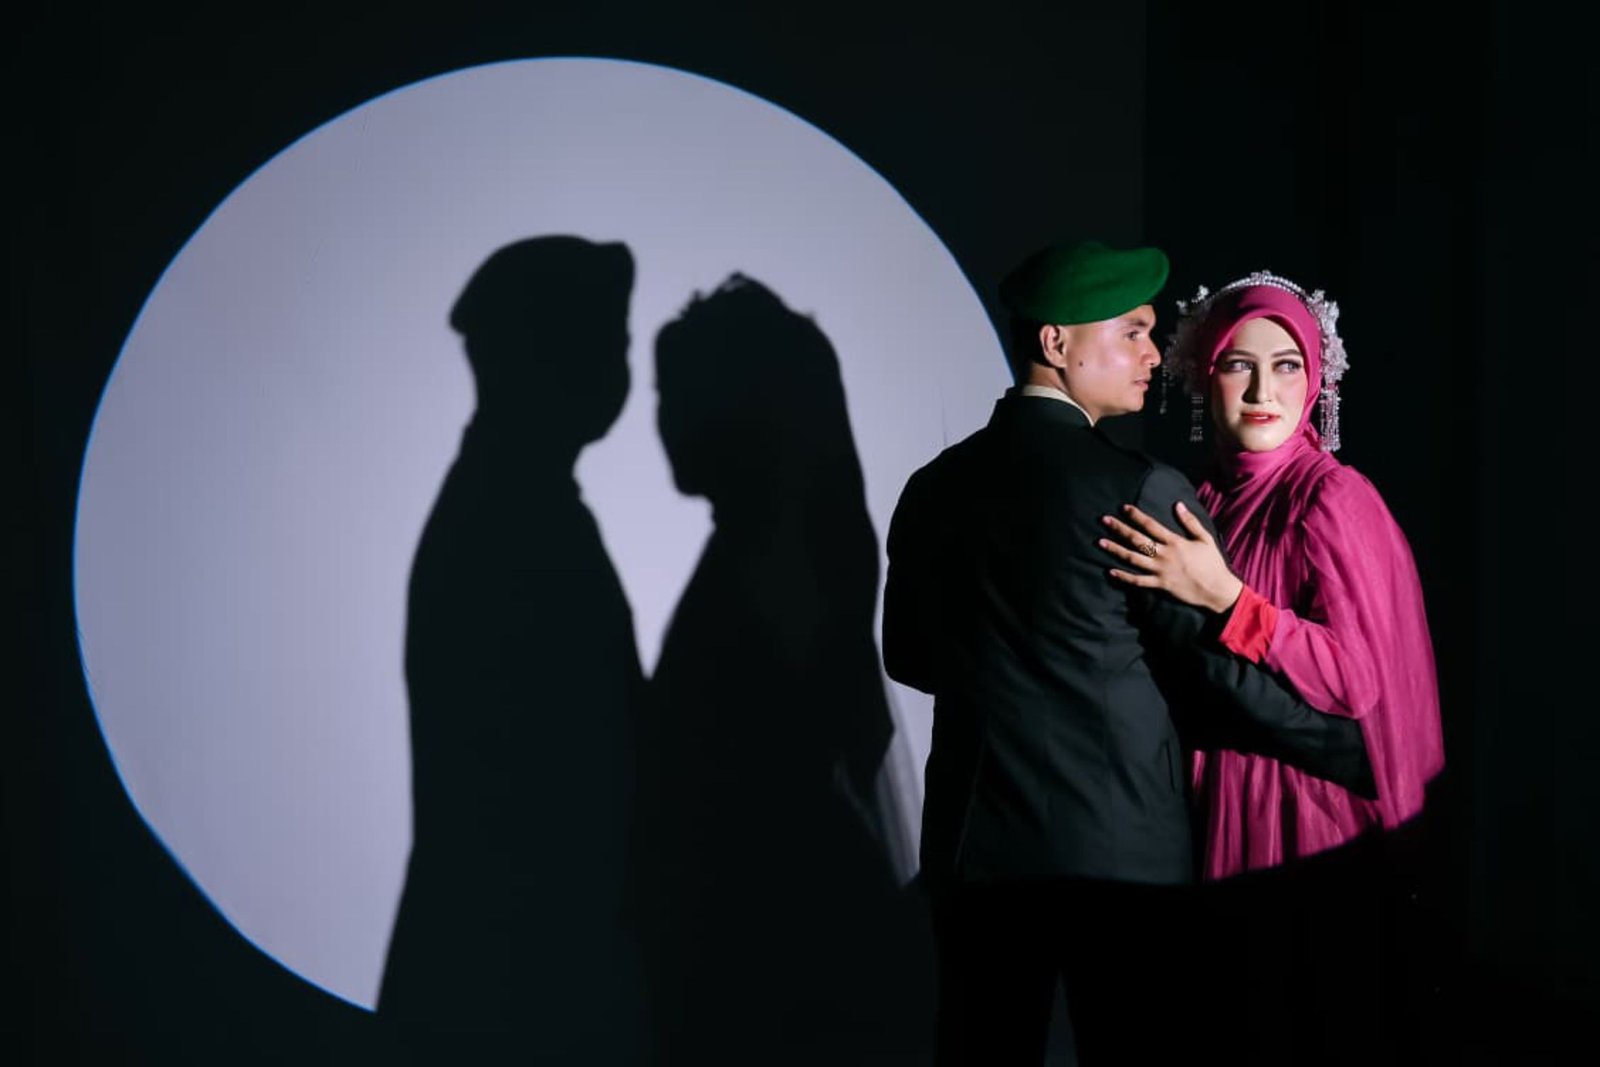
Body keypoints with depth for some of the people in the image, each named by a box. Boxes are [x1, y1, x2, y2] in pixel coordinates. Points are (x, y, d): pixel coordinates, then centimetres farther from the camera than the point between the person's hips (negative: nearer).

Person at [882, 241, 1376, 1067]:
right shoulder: (1140, 491, -13)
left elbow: (907, 655, 14)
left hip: (975, 844, 5)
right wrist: (1362, 757, 0)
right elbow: (1217, 671, -12)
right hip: (1120, 850, -5)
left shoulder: (934, 486, 4)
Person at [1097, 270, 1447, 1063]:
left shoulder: (1332, 499, -14)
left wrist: (1224, 597, -29)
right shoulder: (1207, 498, 6)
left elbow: (1357, 680, -22)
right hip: (1230, 822, 6)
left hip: (1319, 831, -6)